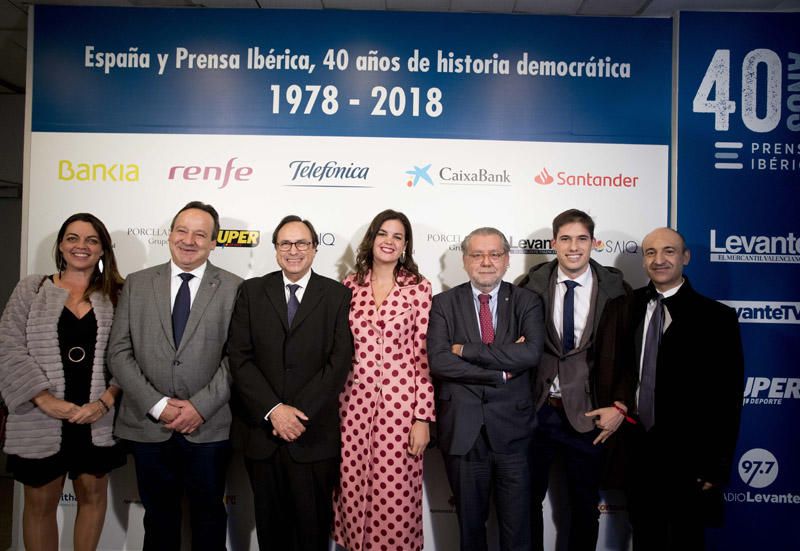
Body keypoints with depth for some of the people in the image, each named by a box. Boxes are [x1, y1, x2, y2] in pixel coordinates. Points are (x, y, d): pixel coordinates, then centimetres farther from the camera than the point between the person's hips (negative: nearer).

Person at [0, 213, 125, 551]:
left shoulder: (116, 296, 4)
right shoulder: (31, 289, 2)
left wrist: (106, 401, -14)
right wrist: (44, 399, -14)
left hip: (98, 419, 1)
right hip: (40, 419, 0)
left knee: (93, 494, 13)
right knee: (40, 502, 13)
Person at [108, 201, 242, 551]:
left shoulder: (233, 288, -2)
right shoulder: (137, 284, 4)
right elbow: (119, 352, -1)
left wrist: (200, 406, -14)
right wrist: (157, 405, -10)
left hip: (209, 427, -1)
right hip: (148, 425, 2)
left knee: (209, 515, 14)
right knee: (159, 516, 18)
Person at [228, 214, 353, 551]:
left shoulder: (338, 295, 1)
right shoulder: (252, 292, 5)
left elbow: (339, 362, -6)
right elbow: (240, 357, -2)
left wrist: (300, 412, -13)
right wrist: (273, 410, -12)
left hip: (315, 433, -2)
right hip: (262, 431, 2)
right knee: (269, 524, 16)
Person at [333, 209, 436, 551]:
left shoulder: (418, 287, -1)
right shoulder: (350, 286, 6)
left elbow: (424, 355, -3)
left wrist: (423, 417, -6)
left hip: (400, 404, -2)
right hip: (353, 404, 3)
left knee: (395, 497, 3)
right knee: (353, 492, 10)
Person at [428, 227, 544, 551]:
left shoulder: (527, 302, 1)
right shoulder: (444, 303, 0)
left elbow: (531, 353, -16)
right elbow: (438, 361, -13)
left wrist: (466, 349, -16)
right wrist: (502, 369, -16)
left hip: (512, 429, 0)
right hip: (462, 430, 0)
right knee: (470, 523, 18)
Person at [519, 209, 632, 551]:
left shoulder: (616, 290, -5)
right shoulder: (532, 285, -4)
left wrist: (619, 407, -7)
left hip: (589, 415, 0)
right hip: (535, 411, 1)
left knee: (585, 507, 16)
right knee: (527, 500, 16)